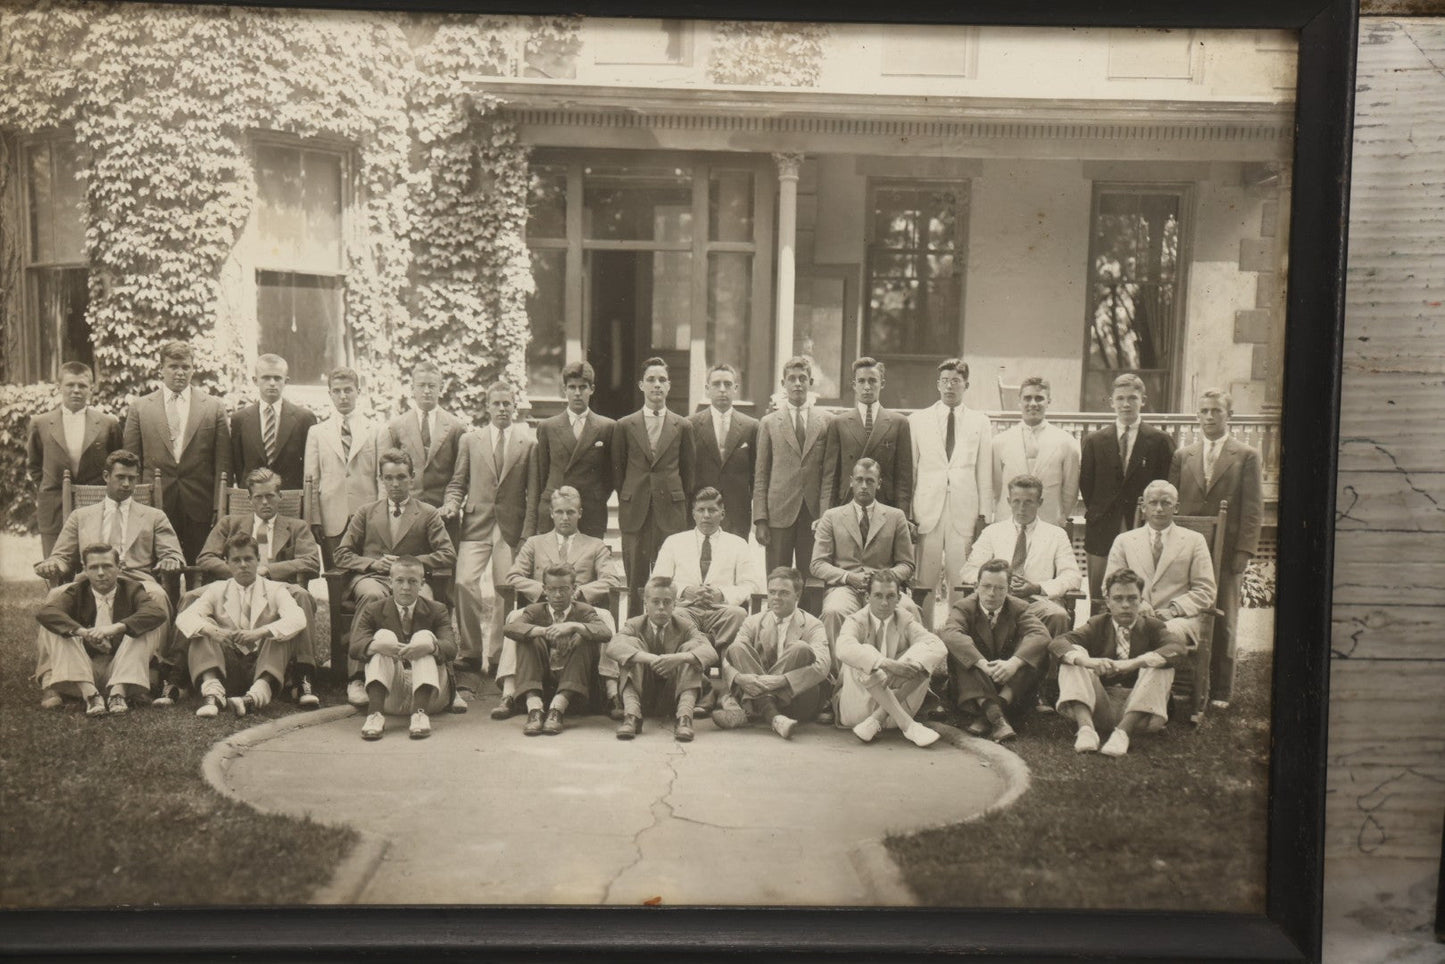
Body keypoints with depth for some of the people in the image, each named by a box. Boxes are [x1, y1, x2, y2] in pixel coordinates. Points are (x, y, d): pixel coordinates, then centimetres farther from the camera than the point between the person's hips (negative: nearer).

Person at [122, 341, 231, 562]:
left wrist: (220, 509, 0)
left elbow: (223, 461, 5)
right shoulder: (140, 408, 8)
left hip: (200, 509, 0)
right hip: (155, 506, 0)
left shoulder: (214, 407, 6)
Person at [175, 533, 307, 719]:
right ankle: (212, 693, -38)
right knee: (202, 630, -15)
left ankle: (257, 695, -47)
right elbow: (184, 618, -6)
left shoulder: (275, 590, 5)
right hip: (227, 667, 2)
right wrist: (212, 631, -28)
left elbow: (298, 619, -15)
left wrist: (259, 633, -31)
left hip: (263, 666, -1)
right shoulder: (217, 590, 11)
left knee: (279, 633, -25)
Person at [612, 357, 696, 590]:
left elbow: (687, 470, 11)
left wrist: (681, 504, 8)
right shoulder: (624, 426, 6)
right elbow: (617, 468, 11)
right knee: (635, 578, 2)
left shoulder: (683, 426, 7)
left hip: (670, 512, 0)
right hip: (635, 512, 0)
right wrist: (626, 502, 9)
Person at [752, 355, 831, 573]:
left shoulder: (826, 422, 7)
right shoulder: (769, 423, 8)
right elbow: (760, 475, 6)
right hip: (779, 514, 0)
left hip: (815, 514, 0)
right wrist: (760, 520, -2)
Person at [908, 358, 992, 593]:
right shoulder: (917, 420, 9)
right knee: (923, 583, -1)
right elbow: (910, 469, 8)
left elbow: (984, 471, 8)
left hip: (965, 514, 0)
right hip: (927, 512, 0)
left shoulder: (980, 422, 10)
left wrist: (984, 514, 3)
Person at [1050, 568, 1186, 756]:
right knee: (1073, 657, -16)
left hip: (1138, 708, -1)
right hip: (1100, 708, 1)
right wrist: (1087, 660, -33)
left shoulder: (1152, 626, 5)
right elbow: (1057, 643, -10)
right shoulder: (1098, 625, 7)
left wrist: (1135, 663, -35)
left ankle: (1124, 731, -34)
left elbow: (1177, 647, -19)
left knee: (1161, 667, -22)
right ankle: (1086, 728, -37)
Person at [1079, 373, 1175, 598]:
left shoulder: (1159, 441, 2)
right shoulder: (1094, 440, 7)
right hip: (1102, 529, 1)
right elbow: (1085, 483, 10)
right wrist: (1095, 513, 4)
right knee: (1098, 594, 3)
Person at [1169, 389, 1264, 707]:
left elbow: (1253, 509, -1)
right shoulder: (1182, 456, 12)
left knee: (1223, 623, 4)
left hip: (1226, 554, -2)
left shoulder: (1247, 456, 4)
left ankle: (1220, 690, 12)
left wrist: (1244, 551, -9)